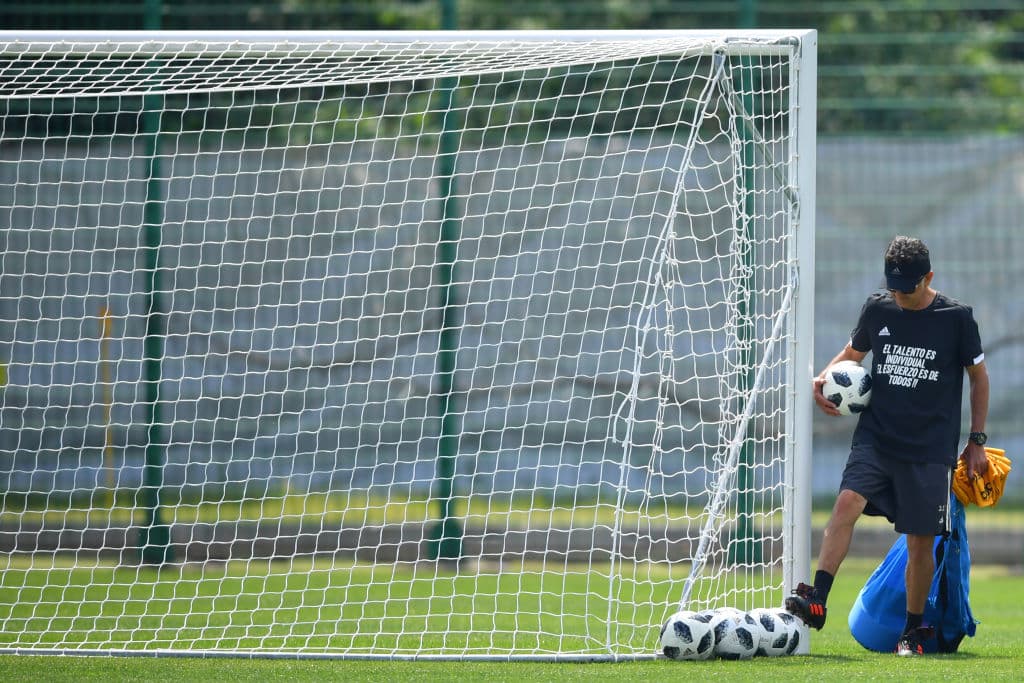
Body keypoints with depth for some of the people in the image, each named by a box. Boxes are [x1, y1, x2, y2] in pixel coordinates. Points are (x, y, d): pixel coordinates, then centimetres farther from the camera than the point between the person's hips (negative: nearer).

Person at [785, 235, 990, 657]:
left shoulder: (956, 318, -4)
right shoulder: (878, 310, 3)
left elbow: (979, 377, 7)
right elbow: (853, 351, 20)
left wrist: (977, 441, 7)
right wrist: (825, 377, -1)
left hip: (930, 449, -2)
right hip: (875, 437, 2)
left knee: (921, 542, 1)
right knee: (847, 502, -22)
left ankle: (914, 629, 17)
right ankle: (816, 601, -26)